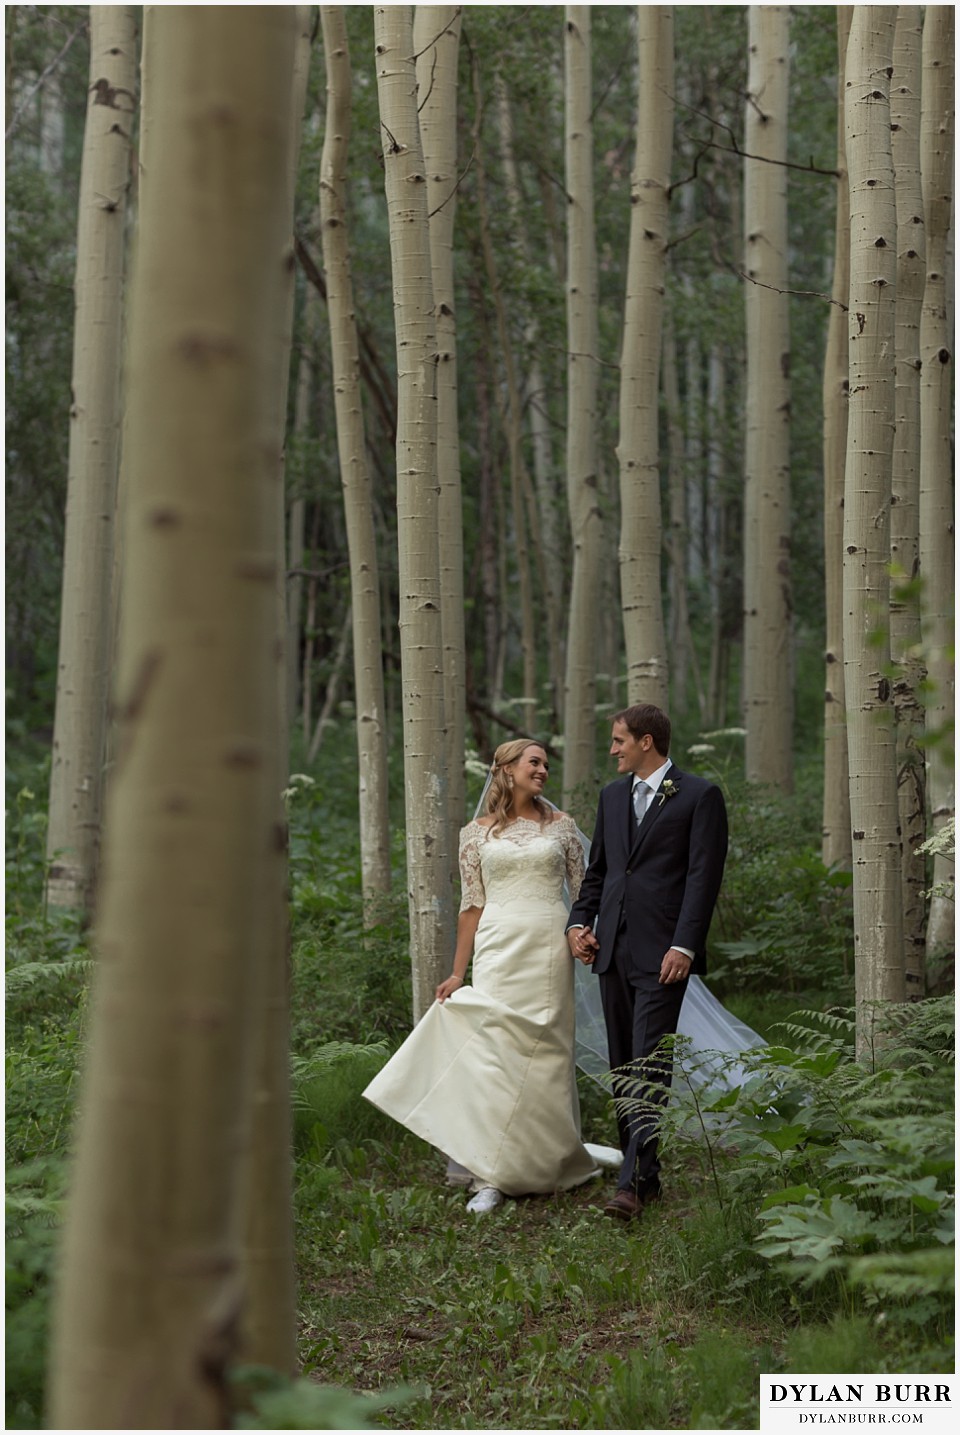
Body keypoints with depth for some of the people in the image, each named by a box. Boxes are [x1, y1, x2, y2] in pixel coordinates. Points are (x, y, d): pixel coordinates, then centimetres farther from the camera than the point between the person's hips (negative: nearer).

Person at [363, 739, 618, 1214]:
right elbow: (472, 906, 9)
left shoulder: (560, 825, 9)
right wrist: (457, 972, 6)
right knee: (493, 1050, -9)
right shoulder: (477, 833, 8)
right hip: (498, 947, -1)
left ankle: (553, 1161, 19)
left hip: (549, 946, 1)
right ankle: (491, 1178, -10)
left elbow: (582, 889, 12)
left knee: (546, 1052, 2)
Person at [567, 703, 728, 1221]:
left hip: (661, 953, -7)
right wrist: (579, 922, 8)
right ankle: (644, 1172, 15)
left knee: (649, 1065, -13)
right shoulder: (612, 796, 17)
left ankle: (634, 1182, -17)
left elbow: (704, 877, -8)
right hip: (612, 947, 7)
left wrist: (684, 946, -16)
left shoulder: (699, 796, -3)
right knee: (623, 1068, 8)